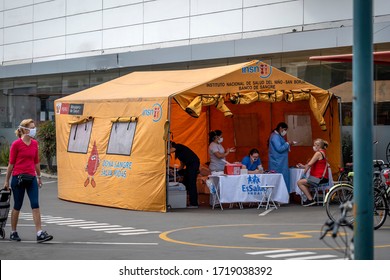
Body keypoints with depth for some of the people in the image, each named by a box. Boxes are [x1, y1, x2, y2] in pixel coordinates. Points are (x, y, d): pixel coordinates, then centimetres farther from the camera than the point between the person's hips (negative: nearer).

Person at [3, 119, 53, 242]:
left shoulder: (34, 143, 7)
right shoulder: (16, 144, -7)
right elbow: (11, 163, -3)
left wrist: (39, 176, 19)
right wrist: (6, 181, 0)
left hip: (31, 178, 4)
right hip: (18, 177, -4)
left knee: (35, 205, -5)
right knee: (17, 206, 5)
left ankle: (40, 234, -9)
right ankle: (13, 233, 20)